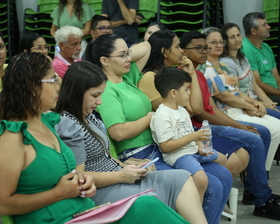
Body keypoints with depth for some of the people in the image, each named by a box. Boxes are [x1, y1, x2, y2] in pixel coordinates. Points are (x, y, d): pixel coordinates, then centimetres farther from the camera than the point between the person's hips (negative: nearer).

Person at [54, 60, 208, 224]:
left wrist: (125, 167, 1)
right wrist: (120, 176, -16)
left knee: (182, 179, -3)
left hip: (119, 178, 10)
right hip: (101, 191, -10)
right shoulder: (68, 126, -16)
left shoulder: (88, 117, 14)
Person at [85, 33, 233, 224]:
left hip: (159, 150, 9)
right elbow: (118, 132, -25)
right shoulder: (104, 90, -13)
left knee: (224, 176, 4)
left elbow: (145, 47, 25)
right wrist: (151, 118, -10)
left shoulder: (128, 78, 12)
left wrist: (126, 55, 8)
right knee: (212, 187, -16)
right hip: (138, 159, -9)